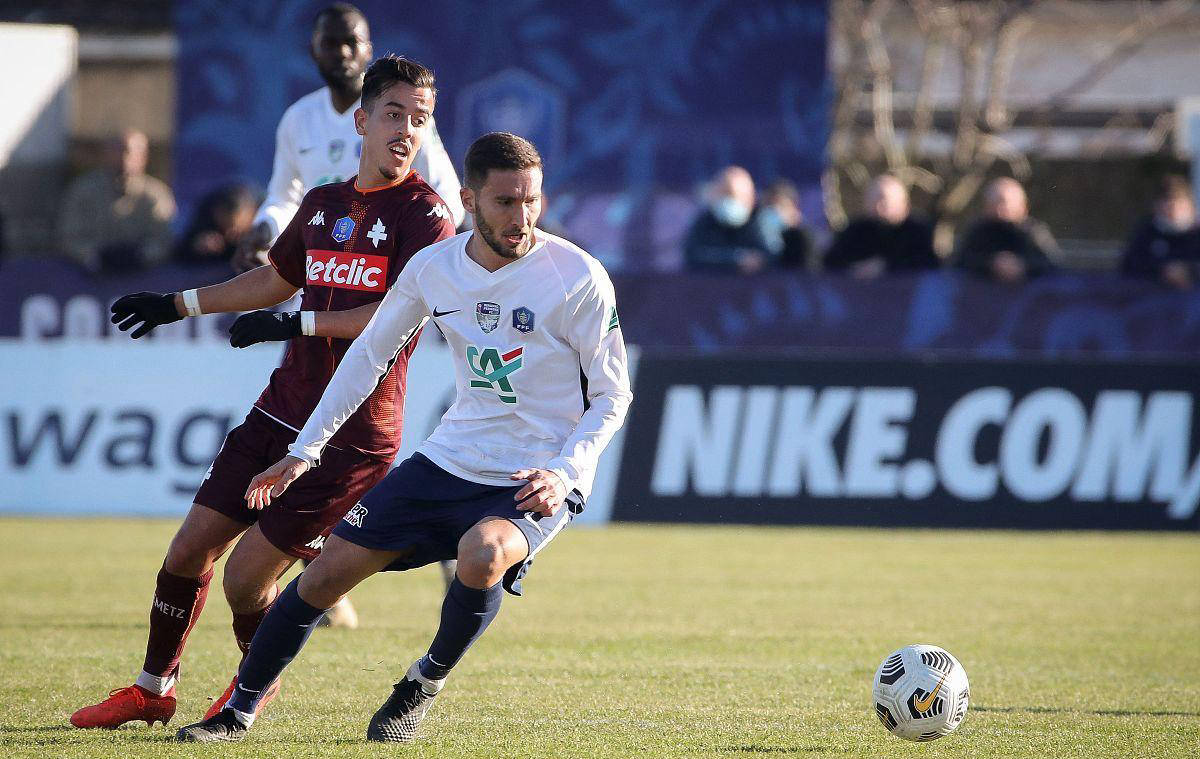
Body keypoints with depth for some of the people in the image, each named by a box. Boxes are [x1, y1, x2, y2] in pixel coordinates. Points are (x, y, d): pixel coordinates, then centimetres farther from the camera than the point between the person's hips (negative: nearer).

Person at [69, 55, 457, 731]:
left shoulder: (424, 212, -9)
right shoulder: (323, 204, 12)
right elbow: (276, 281, 29)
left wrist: (300, 325, -19)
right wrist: (180, 304, 34)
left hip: (353, 435, -7)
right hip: (281, 412, 7)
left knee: (246, 576, -7)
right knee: (190, 550, 5)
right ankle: (154, 689, 24)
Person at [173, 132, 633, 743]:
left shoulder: (577, 277, -15)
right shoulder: (434, 268, -3)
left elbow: (612, 394, -7)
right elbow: (369, 353, 12)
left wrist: (565, 471, -22)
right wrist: (306, 449, 9)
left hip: (537, 480, -4)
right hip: (451, 459, 4)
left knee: (481, 555, -35)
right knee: (327, 573, -1)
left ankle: (426, 682, -6)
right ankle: (238, 713, 18)